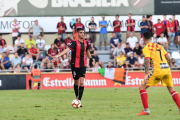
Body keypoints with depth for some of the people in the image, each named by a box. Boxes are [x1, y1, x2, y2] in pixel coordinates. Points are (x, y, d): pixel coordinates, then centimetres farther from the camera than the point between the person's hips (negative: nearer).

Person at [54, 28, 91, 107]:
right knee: (76, 82, 10)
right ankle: (77, 97, 32)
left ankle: (79, 100, -8)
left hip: (83, 65, 3)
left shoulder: (85, 42, 6)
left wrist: (90, 57, 42)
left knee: (81, 82, -9)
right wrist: (59, 55, -41)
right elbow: (68, 49, -26)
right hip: (75, 64, -3)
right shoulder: (75, 42, -11)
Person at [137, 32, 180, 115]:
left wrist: (146, 75, -20)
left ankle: (146, 110, -7)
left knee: (142, 87, 3)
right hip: (166, 69, 6)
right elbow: (168, 58, 17)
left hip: (157, 70, -6)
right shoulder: (159, 46, 20)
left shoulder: (146, 48, 1)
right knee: (171, 89, 21)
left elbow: (147, 61, -14)